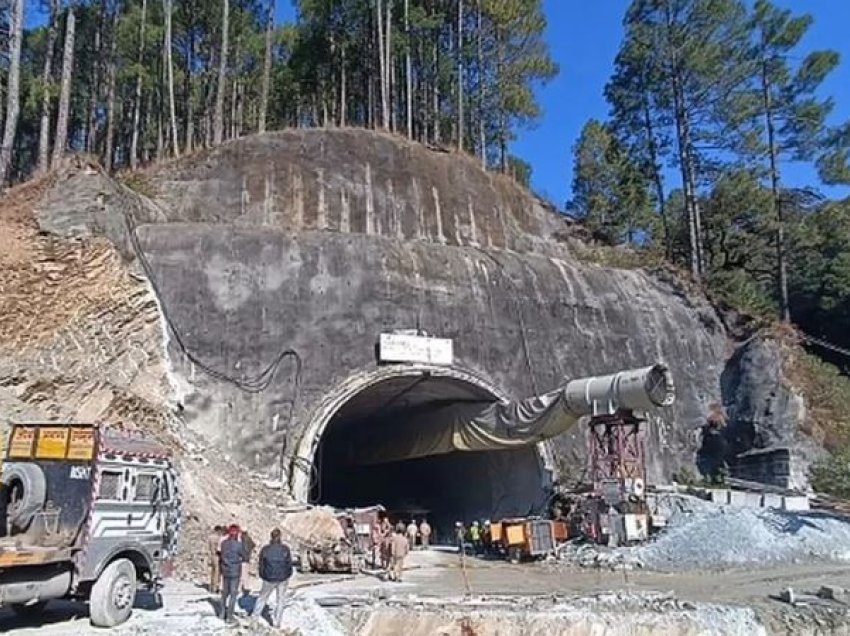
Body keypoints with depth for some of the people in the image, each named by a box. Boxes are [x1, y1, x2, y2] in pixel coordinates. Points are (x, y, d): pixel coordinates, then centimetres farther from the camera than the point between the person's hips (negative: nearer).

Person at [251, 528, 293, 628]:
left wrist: (262, 576, 12)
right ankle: (276, 622, 19)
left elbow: (261, 565, -4)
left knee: (263, 596, 25)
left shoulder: (265, 549, -13)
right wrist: (288, 576, 9)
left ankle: (255, 615, 37)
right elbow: (289, 564, -7)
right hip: (283, 578, 0)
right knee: (280, 600, 16)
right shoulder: (285, 549, -14)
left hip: (269, 578, 0)